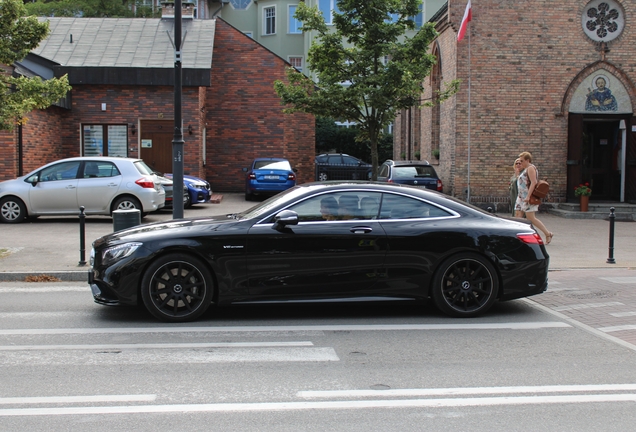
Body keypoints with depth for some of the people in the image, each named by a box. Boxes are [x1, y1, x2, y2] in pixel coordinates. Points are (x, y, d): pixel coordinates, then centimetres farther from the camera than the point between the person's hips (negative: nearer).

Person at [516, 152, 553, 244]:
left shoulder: (530, 168, -11)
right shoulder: (525, 169, 19)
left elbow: (533, 182, -21)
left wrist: (528, 196, -26)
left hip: (529, 197, -10)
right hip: (522, 197, 10)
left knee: (531, 218, -10)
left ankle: (548, 234, 0)